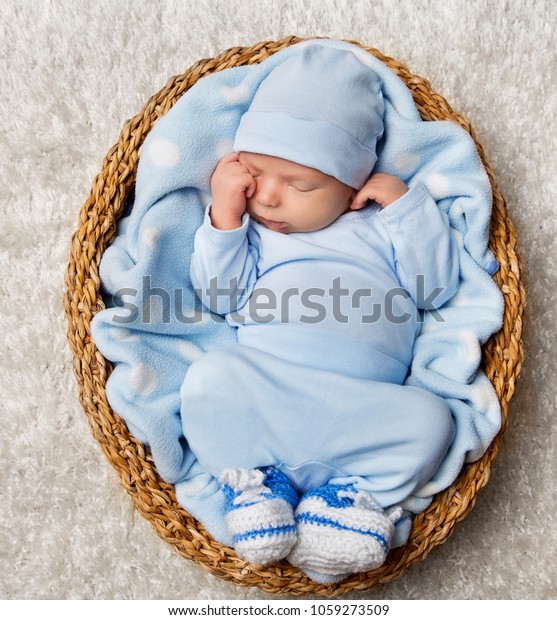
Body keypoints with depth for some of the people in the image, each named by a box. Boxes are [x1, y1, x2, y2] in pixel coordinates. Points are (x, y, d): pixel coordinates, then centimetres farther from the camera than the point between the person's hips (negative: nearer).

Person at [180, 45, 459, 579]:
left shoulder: (380, 224, 18)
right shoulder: (250, 229, 19)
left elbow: (437, 288, 9)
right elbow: (222, 298, 10)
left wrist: (407, 205, 3)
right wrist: (224, 218, 1)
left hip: (363, 407, 1)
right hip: (261, 391, 0)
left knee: (429, 417, -25)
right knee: (209, 377, -28)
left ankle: (354, 496, -14)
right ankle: (253, 481, -15)